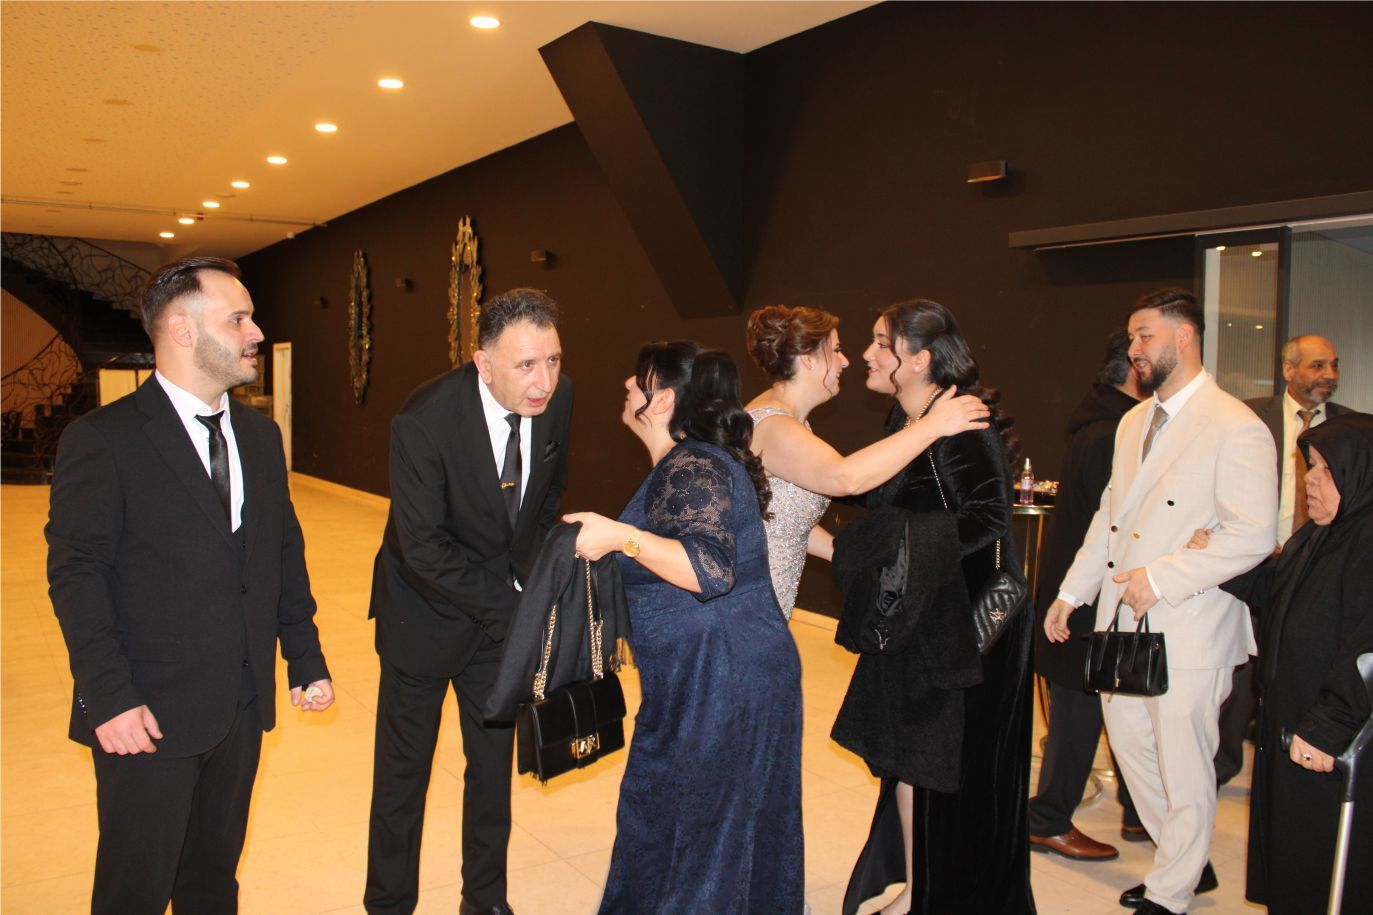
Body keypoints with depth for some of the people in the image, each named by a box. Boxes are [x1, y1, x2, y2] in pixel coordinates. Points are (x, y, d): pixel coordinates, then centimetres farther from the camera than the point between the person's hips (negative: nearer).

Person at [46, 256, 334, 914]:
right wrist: (109, 698, -17)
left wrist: (306, 660, 9)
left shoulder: (260, 435, 9)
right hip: (149, 713, -5)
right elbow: (76, 575, -12)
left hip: (242, 709, 5)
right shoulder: (101, 440, -10)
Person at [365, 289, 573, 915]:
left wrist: (533, 581, -2)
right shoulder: (424, 420, -28)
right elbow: (422, 548, -24)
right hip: (426, 616, -4)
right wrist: (510, 608, -23)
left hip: (505, 612, 4)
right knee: (403, 771, 12)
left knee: (494, 766, 16)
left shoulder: (558, 397, -12)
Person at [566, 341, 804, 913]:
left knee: (698, 829, 7)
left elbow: (712, 569, -32)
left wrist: (620, 536, -31)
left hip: (720, 683, -10)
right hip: (697, 680, 10)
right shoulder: (683, 465, 12)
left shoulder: (691, 467, -19)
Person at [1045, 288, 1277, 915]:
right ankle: (1191, 863, 37)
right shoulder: (1133, 423, 13)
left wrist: (1162, 577, -21)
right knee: (1130, 744, 17)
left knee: (1183, 766, 6)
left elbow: (1253, 535, -19)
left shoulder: (1235, 427, -12)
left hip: (1187, 629, -8)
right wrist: (1071, 592, 15)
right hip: (1124, 625, 8)